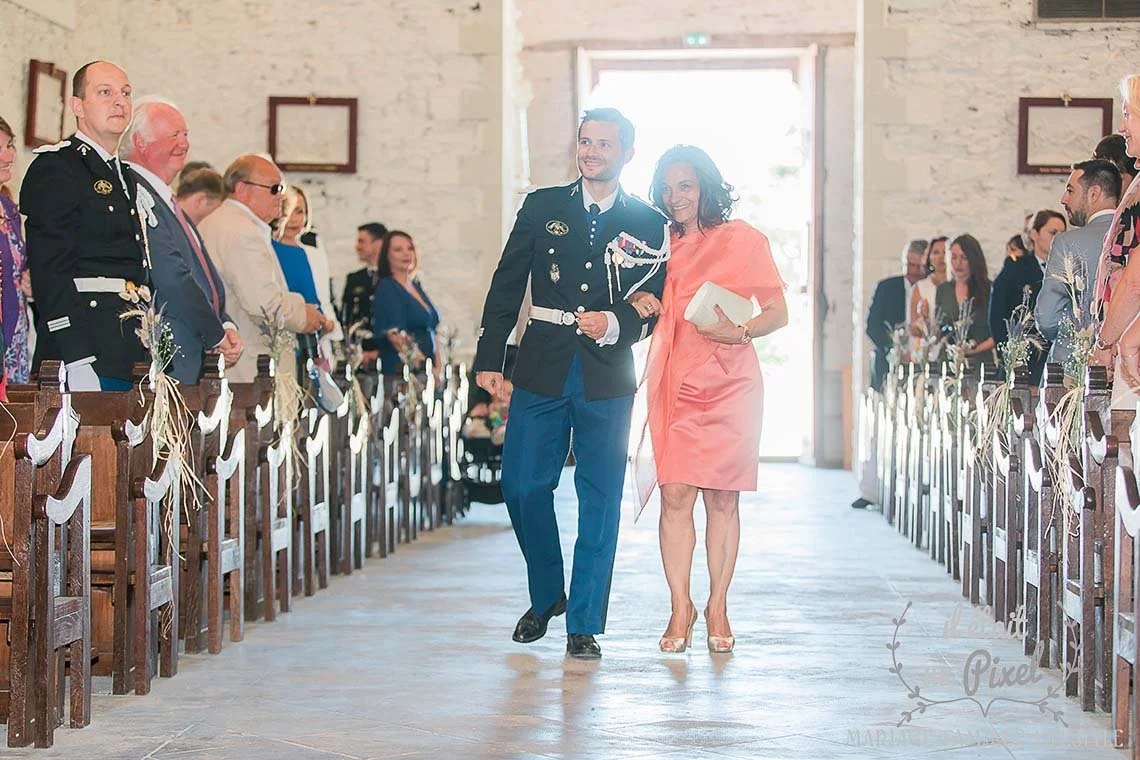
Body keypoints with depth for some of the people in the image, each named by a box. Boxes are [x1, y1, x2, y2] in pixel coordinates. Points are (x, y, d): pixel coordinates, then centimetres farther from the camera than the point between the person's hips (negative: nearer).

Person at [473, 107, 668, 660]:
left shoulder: (649, 225, 6)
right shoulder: (542, 208, 8)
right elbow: (507, 285, 8)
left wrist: (616, 324, -15)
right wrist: (489, 359, 1)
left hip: (608, 380, -1)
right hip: (542, 371, 1)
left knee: (599, 500, 0)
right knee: (523, 487, 1)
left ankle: (585, 625, 8)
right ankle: (545, 598, 24)